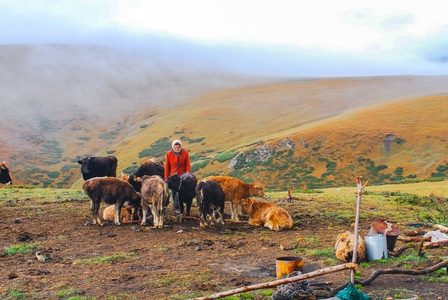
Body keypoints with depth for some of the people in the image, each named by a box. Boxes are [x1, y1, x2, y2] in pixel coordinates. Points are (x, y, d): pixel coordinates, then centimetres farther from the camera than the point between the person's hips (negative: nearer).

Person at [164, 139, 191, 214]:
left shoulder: (185, 153, -5)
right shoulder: (168, 154, -3)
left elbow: (187, 165, 0)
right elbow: (167, 167, 1)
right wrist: (166, 178, 2)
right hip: (172, 176, 2)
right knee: (174, 192, 7)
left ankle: (176, 207, -10)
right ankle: (176, 208, 19)